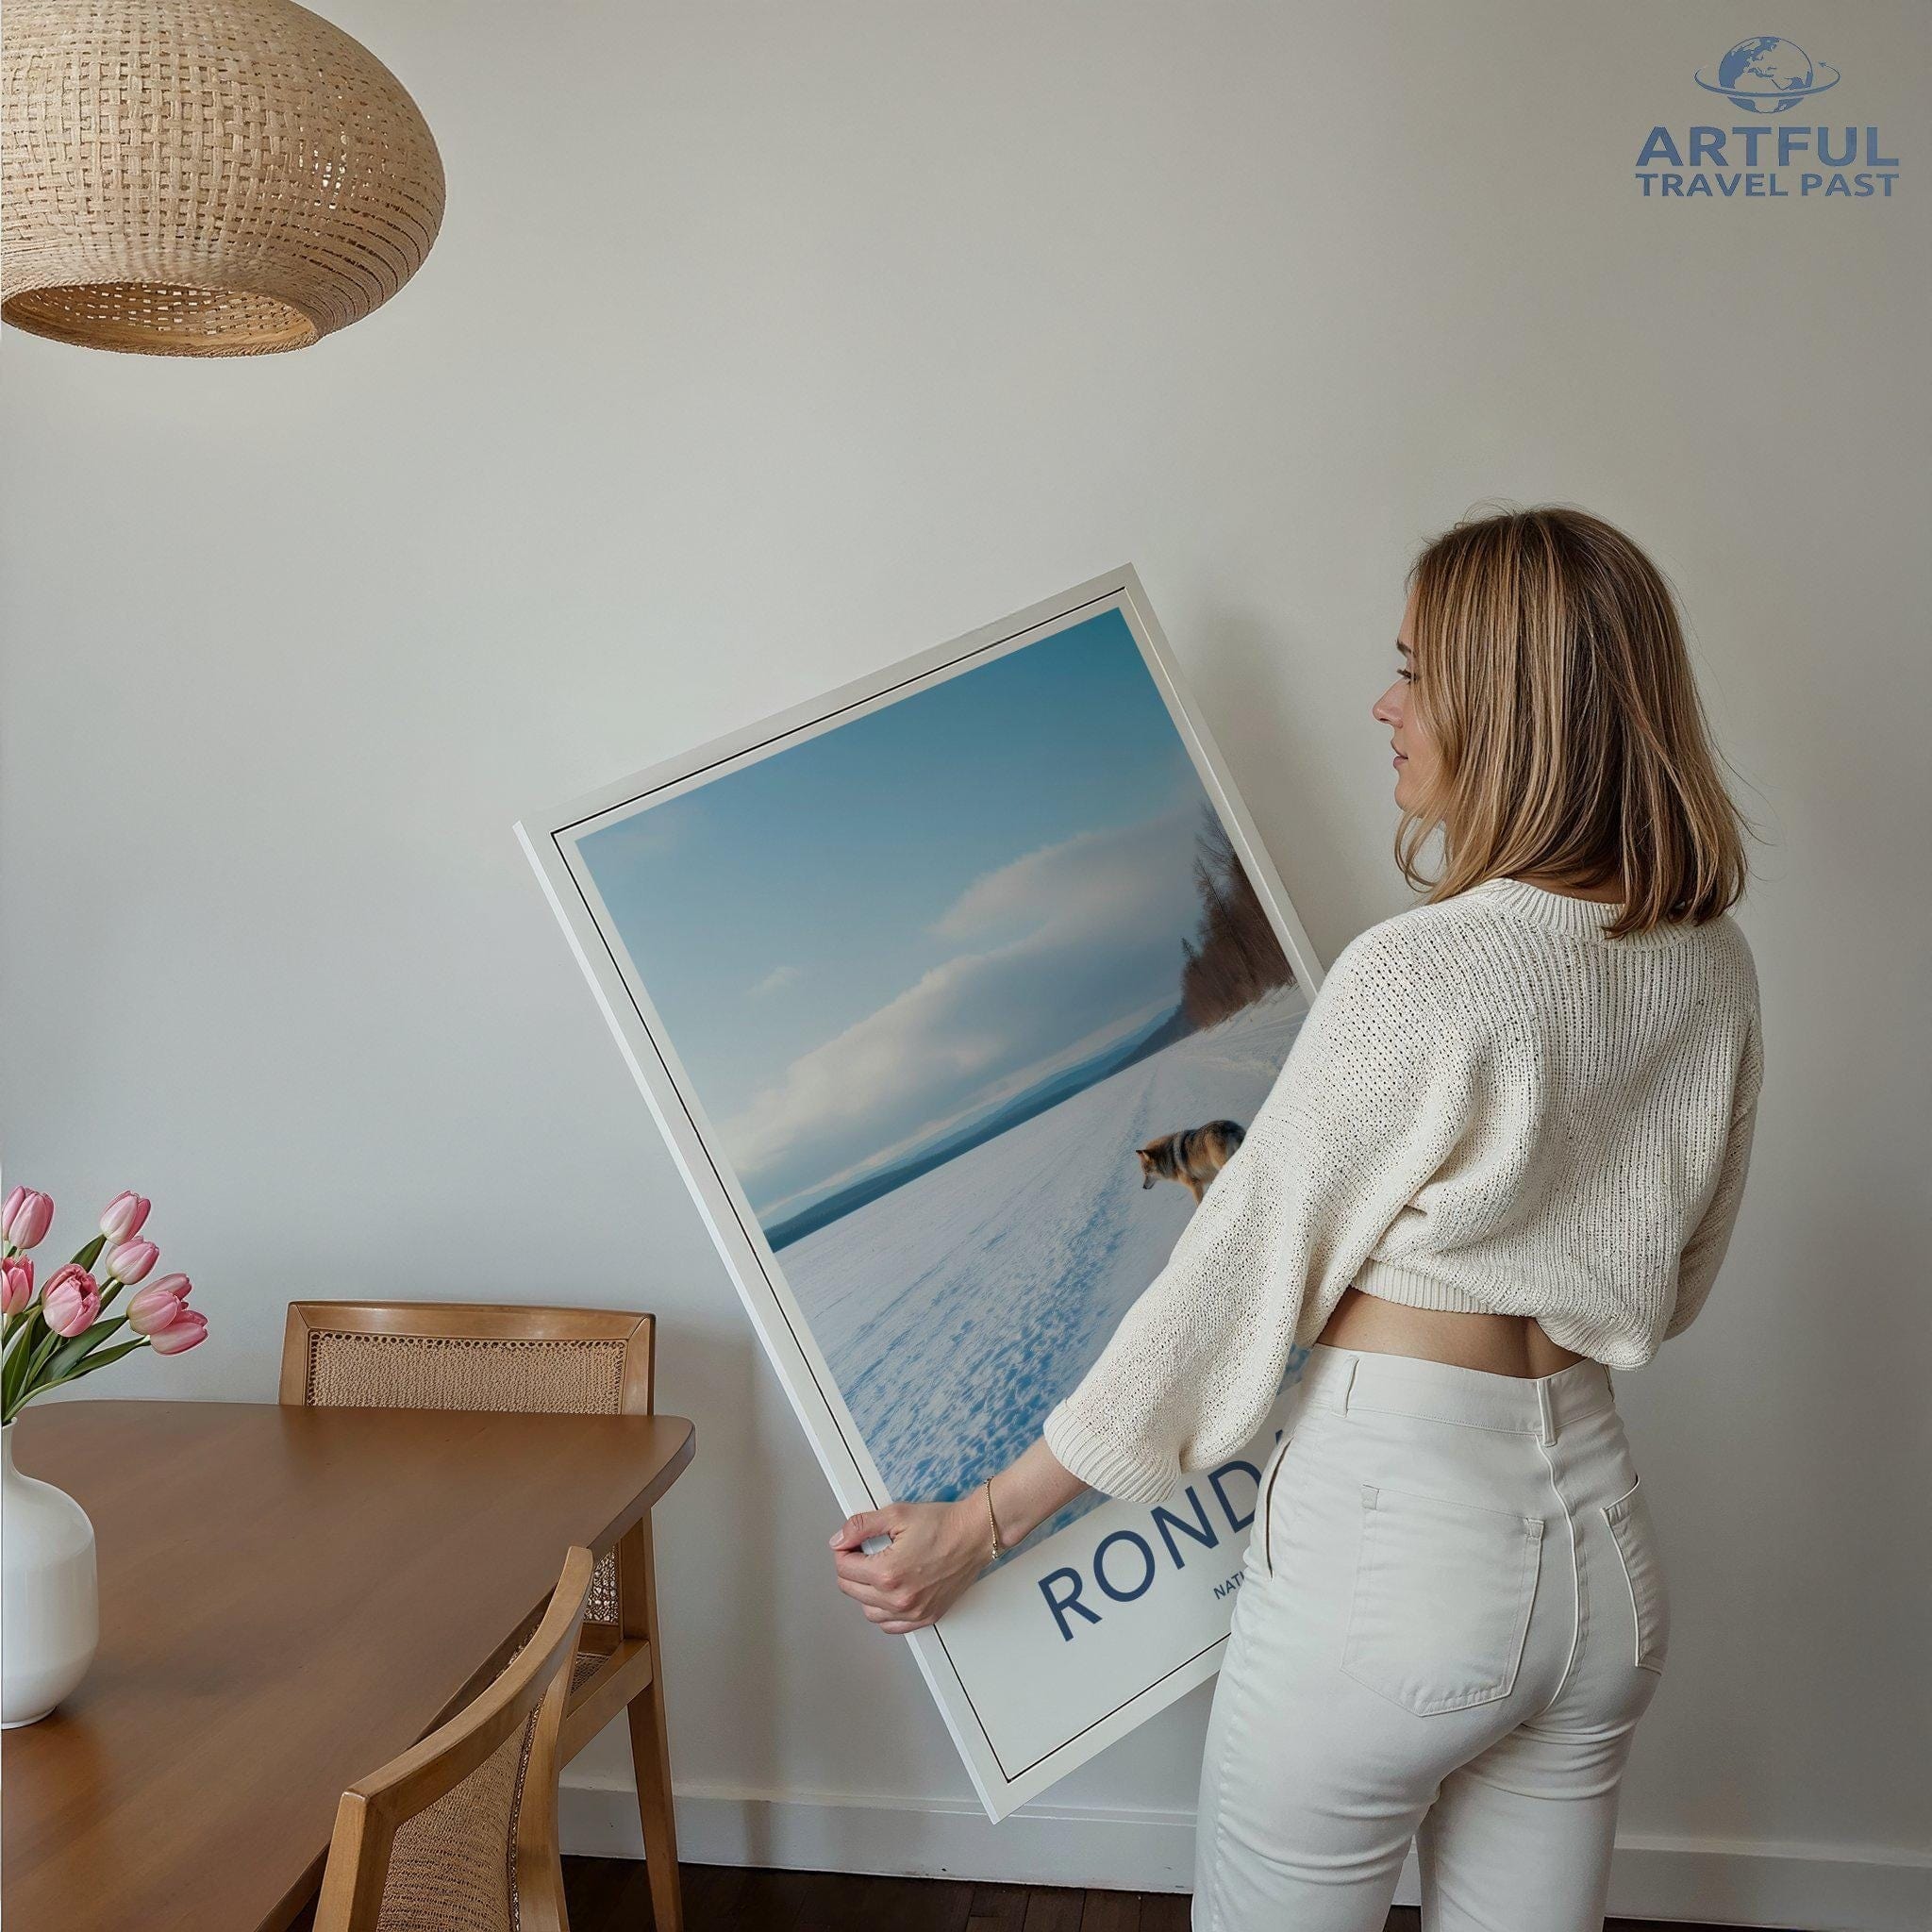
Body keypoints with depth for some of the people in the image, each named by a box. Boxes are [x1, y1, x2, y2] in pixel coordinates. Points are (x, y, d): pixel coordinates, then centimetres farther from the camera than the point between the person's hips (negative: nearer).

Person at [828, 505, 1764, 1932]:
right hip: (1607, 1542, 7)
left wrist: (979, 1527, -7)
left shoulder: (1423, 977, -21)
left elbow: (1235, 1286, -16)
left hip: (1392, 1532, -7)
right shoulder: (1715, 967, 1)